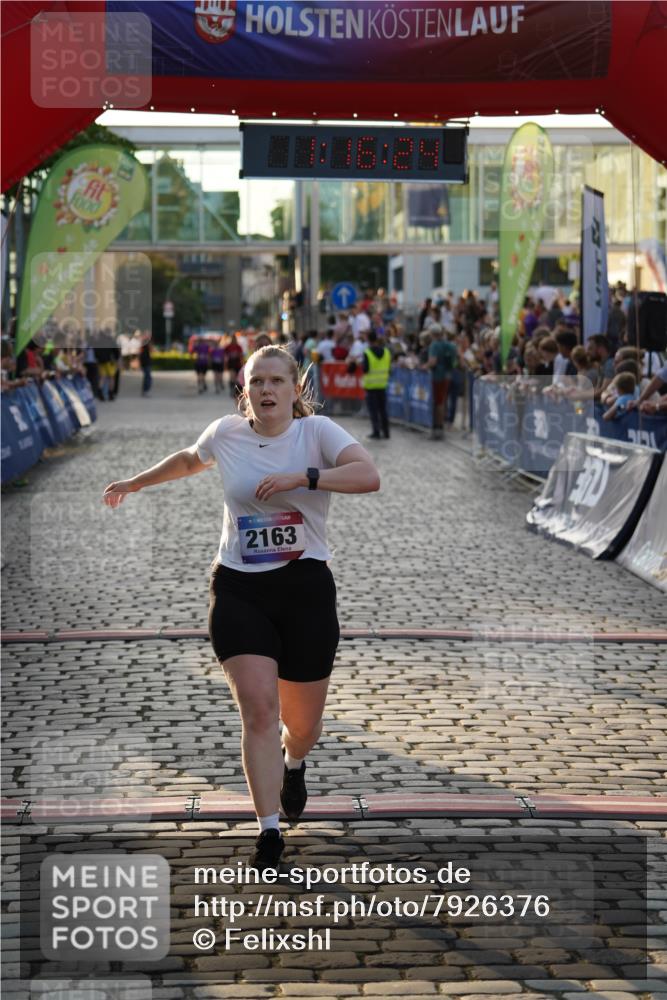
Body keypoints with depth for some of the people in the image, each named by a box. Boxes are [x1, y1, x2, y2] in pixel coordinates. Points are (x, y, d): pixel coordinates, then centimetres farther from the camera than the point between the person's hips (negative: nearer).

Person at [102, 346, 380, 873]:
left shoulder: (317, 431, -7)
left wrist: (302, 477, -31)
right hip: (238, 589, 1)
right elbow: (191, 459, 27)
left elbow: (369, 476, -23)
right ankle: (269, 829, -6)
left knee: (302, 723, 8)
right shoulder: (226, 432, 3)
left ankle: (293, 766, 46)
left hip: (305, 587, -1)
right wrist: (135, 483, 36)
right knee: (258, 707, -15)